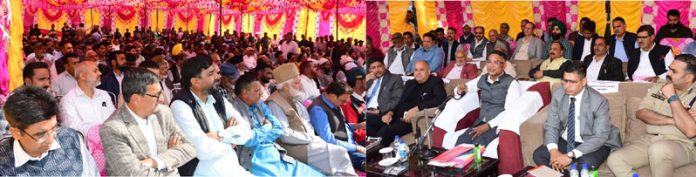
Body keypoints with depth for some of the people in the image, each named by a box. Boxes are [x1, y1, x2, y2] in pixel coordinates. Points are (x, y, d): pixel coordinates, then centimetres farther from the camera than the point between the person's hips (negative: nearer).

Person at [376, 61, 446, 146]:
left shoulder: (435, 82, 7)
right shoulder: (410, 83, 27)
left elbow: (441, 99, -12)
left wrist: (417, 108, -18)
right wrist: (390, 113, 4)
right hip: (398, 118, 7)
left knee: (384, 132, -31)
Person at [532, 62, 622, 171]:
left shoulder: (599, 101, -20)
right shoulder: (558, 94, -8)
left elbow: (600, 136, -24)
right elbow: (551, 125, -5)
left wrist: (571, 155, -33)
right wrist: (553, 150, -25)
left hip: (593, 144, -4)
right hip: (565, 141, 5)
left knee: (587, 163, -35)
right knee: (538, 155, -16)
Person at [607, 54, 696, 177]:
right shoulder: (659, 86, 11)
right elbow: (640, 113, 3)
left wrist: (673, 97, -13)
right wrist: (671, 120, -12)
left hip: (682, 145, -5)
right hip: (650, 139, 5)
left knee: (658, 149, -40)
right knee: (615, 160, -21)